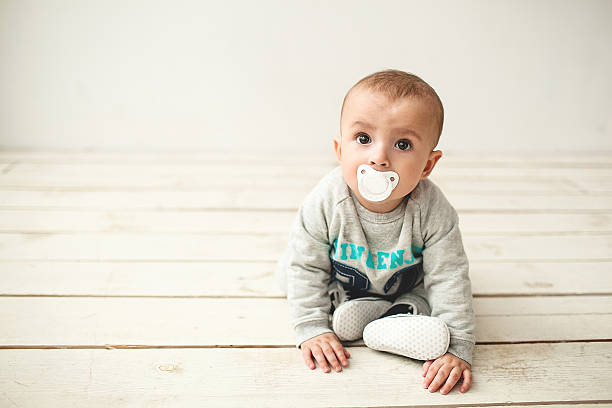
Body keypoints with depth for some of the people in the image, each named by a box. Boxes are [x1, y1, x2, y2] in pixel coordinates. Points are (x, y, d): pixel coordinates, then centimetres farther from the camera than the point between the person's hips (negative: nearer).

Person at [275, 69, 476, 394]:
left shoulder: (432, 212, -36)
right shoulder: (324, 203, -34)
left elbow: (449, 278, -27)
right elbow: (306, 267, -23)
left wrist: (457, 347, -29)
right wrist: (312, 328, -24)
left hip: (408, 285, -1)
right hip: (341, 282, 1)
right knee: (288, 270, -6)